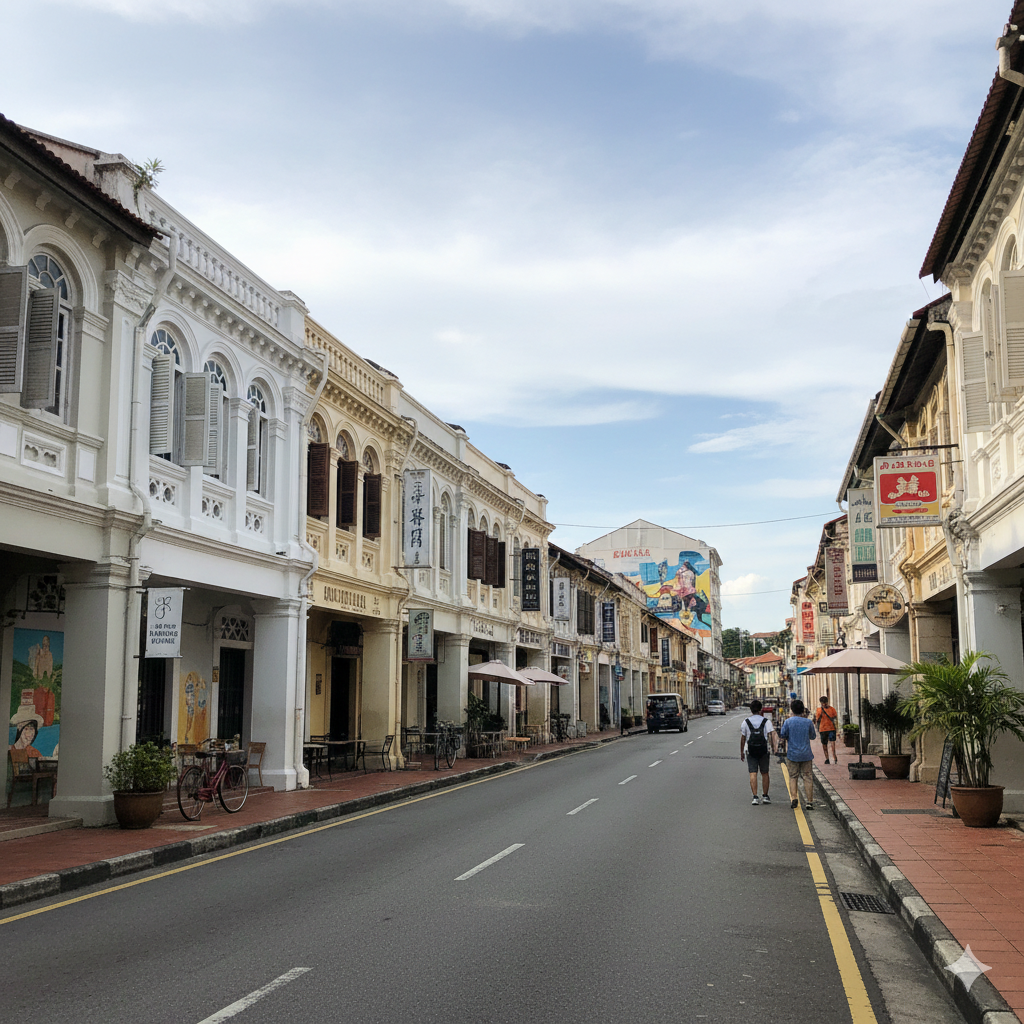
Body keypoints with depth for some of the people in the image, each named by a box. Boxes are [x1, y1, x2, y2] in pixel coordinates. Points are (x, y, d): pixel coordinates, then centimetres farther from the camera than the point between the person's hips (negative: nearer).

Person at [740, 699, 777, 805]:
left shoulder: (746, 722, 1)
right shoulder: (766, 721, -1)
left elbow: (742, 738, 4)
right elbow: (771, 735, -11)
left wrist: (741, 752, 12)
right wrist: (773, 748, -7)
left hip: (751, 751, 0)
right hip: (764, 751, 0)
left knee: (753, 774, -2)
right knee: (764, 773, 13)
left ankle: (755, 797, -11)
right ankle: (765, 796, 20)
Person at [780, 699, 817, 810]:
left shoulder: (788, 721, -8)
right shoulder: (808, 722, -5)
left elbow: (782, 736, -5)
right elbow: (812, 736, 10)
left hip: (792, 754, -1)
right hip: (806, 754, 1)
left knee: (793, 777, 10)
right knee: (807, 777, 6)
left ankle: (794, 798, -4)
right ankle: (809, 802, 4)